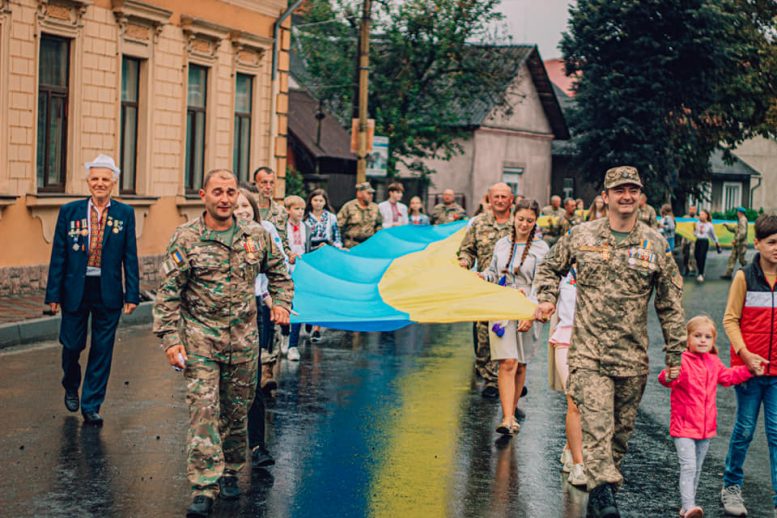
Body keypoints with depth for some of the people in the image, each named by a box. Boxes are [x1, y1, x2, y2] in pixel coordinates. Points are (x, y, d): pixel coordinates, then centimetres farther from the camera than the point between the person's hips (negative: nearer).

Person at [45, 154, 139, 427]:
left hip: (108, 292, 0)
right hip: (75, 290, 0)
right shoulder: (69, 211, 0)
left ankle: (91, 406, 15)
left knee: (102, 351, 4)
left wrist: (132, 294, -3)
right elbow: (58, 255, 1)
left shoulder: (124, 214, 0)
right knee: (72, 345, 9)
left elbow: (130, 257, 1)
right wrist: (53, 294, -2)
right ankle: (71, 388, 39)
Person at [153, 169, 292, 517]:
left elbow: (278, 271, 21)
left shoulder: (256, 235, 4)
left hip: (243, 338, 3)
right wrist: (170, 339, -12)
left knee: (237, 411, 12)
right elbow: (168, 292, -6)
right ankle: (204, 488, -12)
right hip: (200, 337, -3)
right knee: (203, 410, -11)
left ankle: (229, 472, 31)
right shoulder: (186, 238, -6)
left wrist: (281, 303, 5)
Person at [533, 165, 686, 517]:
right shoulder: (581, 236, 2)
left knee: (621, 431, 11)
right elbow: (549, 267, 21)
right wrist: (546, 298, 3)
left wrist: (676, 354, 6)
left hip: (633, 358, 2)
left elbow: (670, 305, 7)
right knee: (597, 426, -16)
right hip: (588, 353, -2)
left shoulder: (655, 244, 4)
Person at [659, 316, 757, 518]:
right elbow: (667, 379, -33)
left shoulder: (714, 362, 7)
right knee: (688, 466, -17)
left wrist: (749, 371, 16)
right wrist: (669, 377, -56)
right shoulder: (682, 361, -17)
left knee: (697, 469, 15)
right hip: (684, 426, -7)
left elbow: (727, 376, 22)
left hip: (706, 426, 7)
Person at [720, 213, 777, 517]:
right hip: (749, 366, -2)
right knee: (745, 429, 7)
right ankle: (731, 487, 24)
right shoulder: (745, 277, -4)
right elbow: (730, 319, -1)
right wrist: (745, 353, -12)